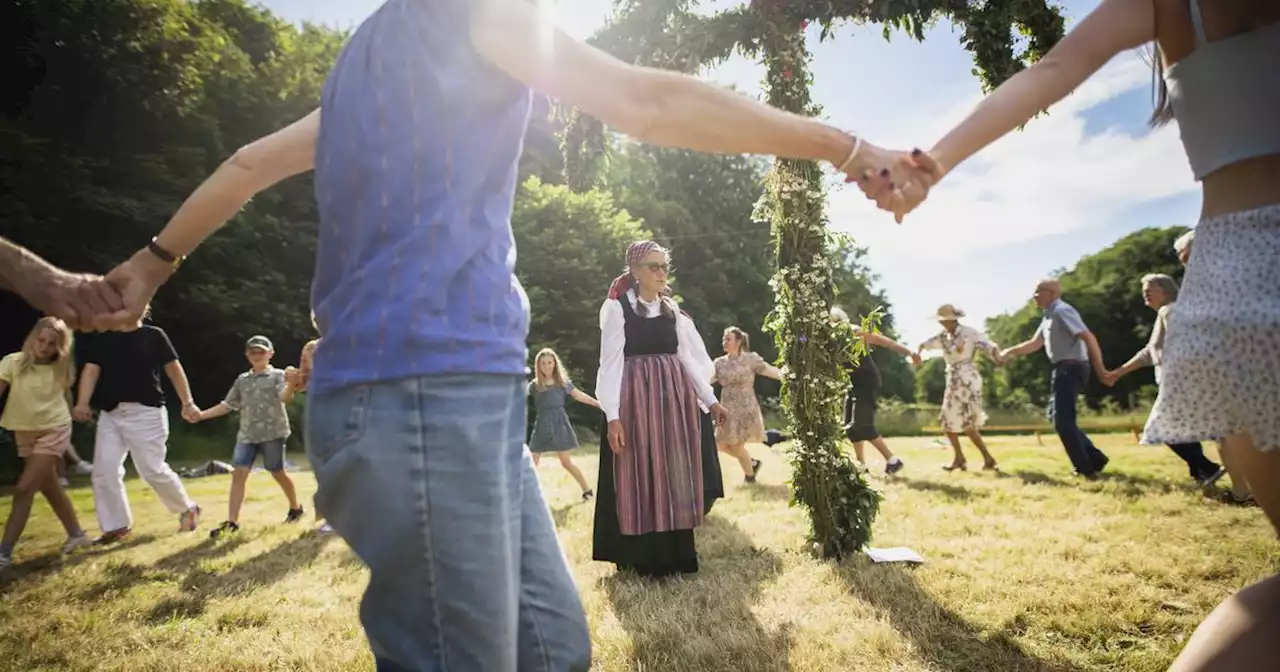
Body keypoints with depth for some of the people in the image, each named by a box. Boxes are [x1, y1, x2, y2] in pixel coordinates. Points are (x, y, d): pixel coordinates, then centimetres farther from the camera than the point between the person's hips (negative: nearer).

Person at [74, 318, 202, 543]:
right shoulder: (101, 338, 11)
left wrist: (187, 403, -4)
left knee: (153, 470, -5)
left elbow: (174, 370, 1)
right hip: (110, 414, 5)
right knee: (104, 471, 0)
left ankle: (188, 508, 15)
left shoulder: (154, 335, 2)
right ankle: (116, 526, 12)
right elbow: (91, 370, 1)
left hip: (146, 412, -4)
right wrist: (82, 403, -15)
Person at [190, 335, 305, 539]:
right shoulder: (242, 380, 13)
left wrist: (292, 385, -43)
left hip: (273, 433, -5)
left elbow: (285, 397, -20)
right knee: (238, 474, -5)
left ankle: (296, 507, 24)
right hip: (247, 435, 5)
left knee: (278, 473, 3)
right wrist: (202, 414, 7)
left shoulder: (277, 375, -2)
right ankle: (231, 522, -4)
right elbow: (227, 405, 18)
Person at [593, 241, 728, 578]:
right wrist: (613, 416, -15)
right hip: (637, 398, -5)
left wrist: (710, 400, 8)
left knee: (675, 476, 8)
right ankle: (644, 558, 11)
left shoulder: (672, 308, 12)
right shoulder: (617, 307, -3)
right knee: (640, 476, 0)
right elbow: (611, 363, -8)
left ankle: (676, 553, 20)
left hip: (675, 398, 5)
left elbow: (687, 356, 12)